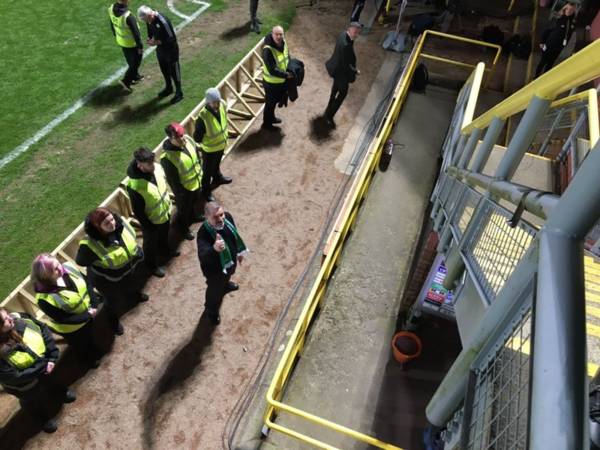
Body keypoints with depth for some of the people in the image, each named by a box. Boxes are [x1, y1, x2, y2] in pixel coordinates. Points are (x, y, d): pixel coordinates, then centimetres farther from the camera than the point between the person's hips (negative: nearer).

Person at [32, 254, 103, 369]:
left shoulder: (68, 268, -25)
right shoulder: (44, 299, -39)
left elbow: (87, 283, -9)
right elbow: (63, 319, -28)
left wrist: (94, 303, -17)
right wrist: (88, 315, -24)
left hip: (88, 313, 4)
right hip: (71, 328, -4)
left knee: (90, 336, 35)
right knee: (82, 346, 28)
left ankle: (95, 352, 67)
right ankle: (90, 359, 61)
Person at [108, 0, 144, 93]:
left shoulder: (112, 9, -12)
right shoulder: (128, 16, -37)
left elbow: (112, 24, 4)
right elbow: (136, 32, -26)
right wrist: (140, 46, -14)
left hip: (121, 41, 8)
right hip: (132, 43, -7)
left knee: (130, 60, 27)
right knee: (135, 63, 14)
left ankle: (135, 76, 47)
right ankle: (126, 81, 15)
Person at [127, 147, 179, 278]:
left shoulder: (157, 168, -19)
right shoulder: (134, 186, -38)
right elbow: (138, 211, -25)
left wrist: (168, 205, 13)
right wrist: (147, 226, -15)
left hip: (165, 213, 6)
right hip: (151, 221, -6)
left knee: (164, 236, 35)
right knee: (151, 244, 22)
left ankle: (165, 251, 65)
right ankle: (153, 266, 48)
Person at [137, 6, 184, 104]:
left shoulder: (163, 21, -31)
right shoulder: (149, 20, -7)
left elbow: (172, 38, -26)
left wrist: (157, 42, -25)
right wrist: (151, 38, -10)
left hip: (171, 50, -7)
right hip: (160, 49, 7)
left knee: (174, 72, 8)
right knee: (164, 70, 22)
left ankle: (179, 93, 25)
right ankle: (168, 88, 43)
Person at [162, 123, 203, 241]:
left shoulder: (187, 139, -18)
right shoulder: (167, 157, -38)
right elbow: (173, 181, -26)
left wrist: (201, 171, 12)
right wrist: (180, 194, -15)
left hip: (197, 182, 7)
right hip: (184, 189, -7)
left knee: (196, 203, 33)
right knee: (184, 210, 20)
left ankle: (193, 216, 65)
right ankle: (182, 228, 49)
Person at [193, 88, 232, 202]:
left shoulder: (222, 106, -17)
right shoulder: (203, 116, -37)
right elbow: (197, 136, -24)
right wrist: (202, 144, -20)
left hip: (221, 144, 6)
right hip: (209, 148, -6)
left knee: (217, 164, 34)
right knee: (207, 170, 17)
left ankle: (217, 178, 62)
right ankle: (206, 191, 39)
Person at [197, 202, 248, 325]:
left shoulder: (227, 217, -22)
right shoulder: (204, 234, -43)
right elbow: (202, 257, -57)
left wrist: (239, 251, 12)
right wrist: (214, 249, -78)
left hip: (230, 260, 6)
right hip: (214, 268, -5)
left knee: (227, 276, 39)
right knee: (215, 290, 24)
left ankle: (225, 285, 76)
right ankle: (211, 310, 57)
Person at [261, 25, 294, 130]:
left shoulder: (283, 43, -6)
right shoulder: (268, 50, -31)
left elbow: (287, 58, 12)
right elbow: (272, 70, -33)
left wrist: (290, 70, -1)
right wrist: (287, 75, -26)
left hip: (282, 80, 8)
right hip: (271, 82, -8)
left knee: (276, 100, 26)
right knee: (270, 103, 11)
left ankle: (271, 117, 50)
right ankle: (266, 123, 32)